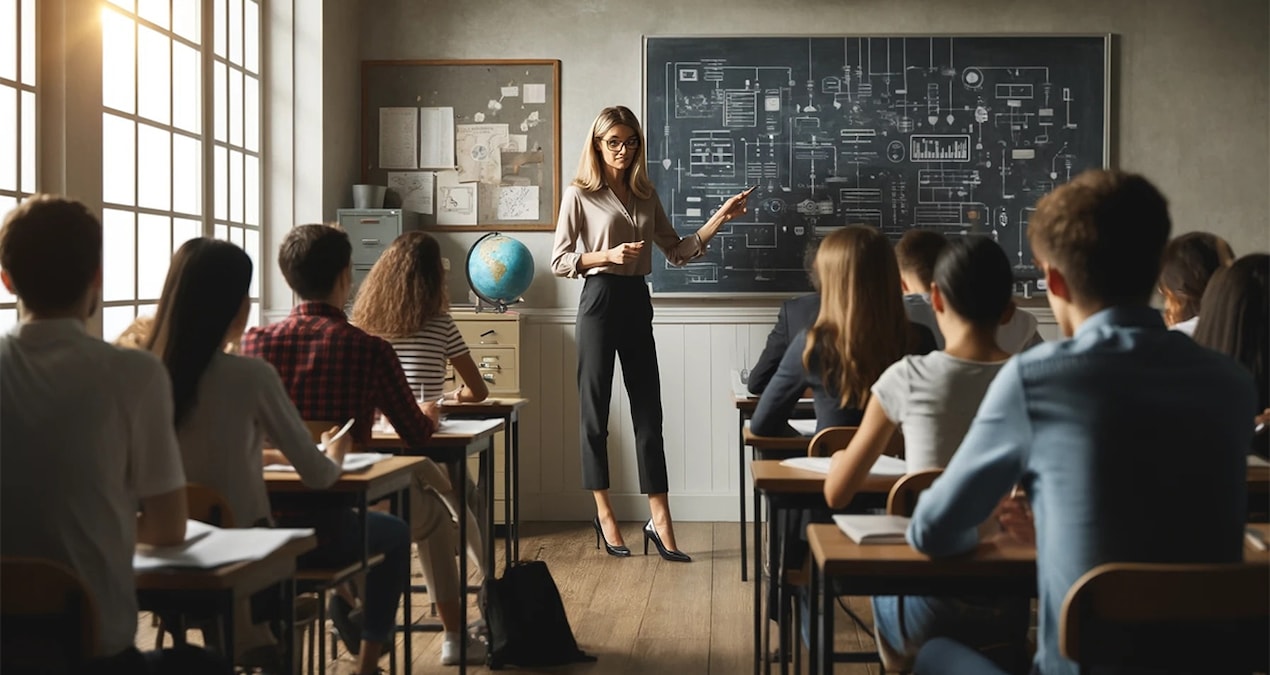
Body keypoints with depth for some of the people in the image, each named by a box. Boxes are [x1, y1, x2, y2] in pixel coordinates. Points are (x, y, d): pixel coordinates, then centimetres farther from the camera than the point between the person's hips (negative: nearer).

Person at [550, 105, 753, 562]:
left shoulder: (646, 195, 13)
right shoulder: (580, 194, 0)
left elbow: (677, 251, 15)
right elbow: (559, 261, -3)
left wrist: (719, 219, 5)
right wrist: (608, 255, -15)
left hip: (637, 302, 4)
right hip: (600, 300, -4)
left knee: (649, 411, 1)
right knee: (596, 411, 3)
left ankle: (660, 521, 2)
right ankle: (604, 514, 15)